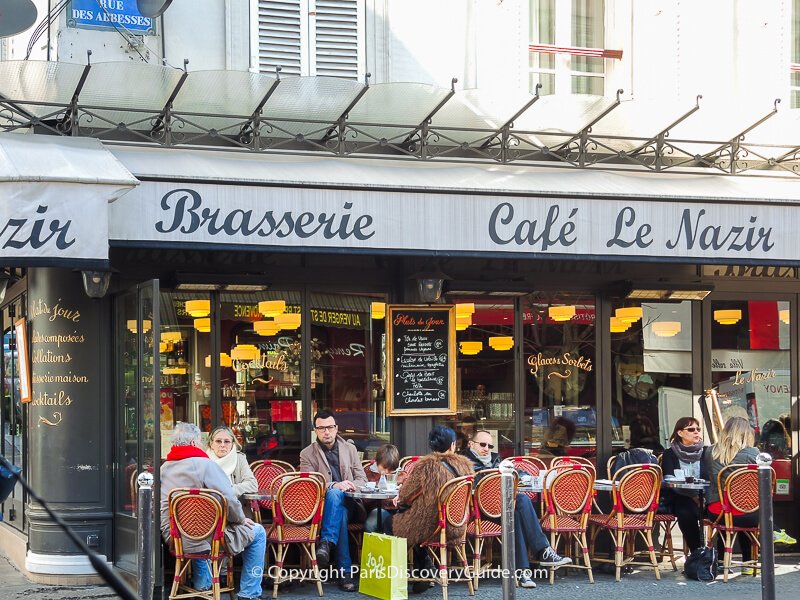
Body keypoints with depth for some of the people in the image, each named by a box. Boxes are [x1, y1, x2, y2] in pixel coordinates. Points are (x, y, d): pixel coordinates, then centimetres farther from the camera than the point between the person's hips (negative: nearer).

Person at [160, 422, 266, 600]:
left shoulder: (164, 468, 9)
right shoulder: (204, 465, -13)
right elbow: (229, 501, -20)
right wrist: (241, 519, 0)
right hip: (205, 539, -7)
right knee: (258, 532, 10)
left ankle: (201, 584, 43)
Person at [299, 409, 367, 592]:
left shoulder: (350, 449, 16)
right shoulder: (307, 454, 7)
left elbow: (362, 479, 13)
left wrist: (351, 486, -12)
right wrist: (334, 485, -23)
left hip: (349, 504, 2)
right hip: (323, 506, -2)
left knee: (334, 495, -36)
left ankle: (326, 543, -47)